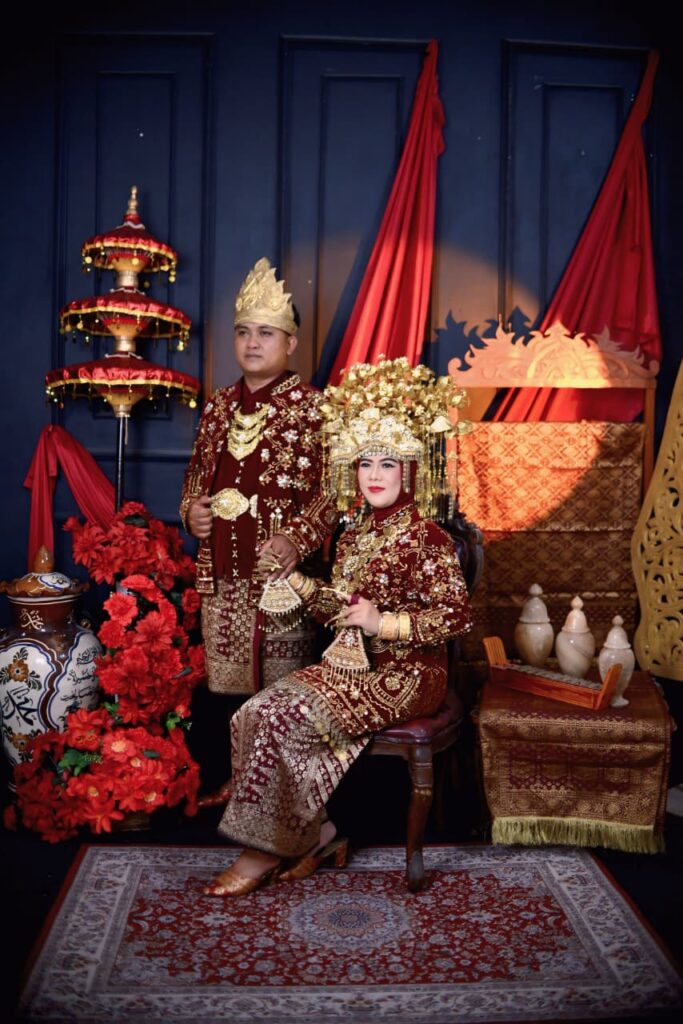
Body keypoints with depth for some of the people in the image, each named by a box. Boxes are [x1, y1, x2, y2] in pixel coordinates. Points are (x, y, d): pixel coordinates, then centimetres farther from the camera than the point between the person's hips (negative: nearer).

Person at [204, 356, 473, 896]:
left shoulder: (426, 538, -12)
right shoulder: (354, 536, 11)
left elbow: (457, 616, -16)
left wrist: (384, 622, -22)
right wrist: (293, 577, 8)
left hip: (403, 677, -8)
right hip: (349, 665, 8)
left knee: (282, 719, -22)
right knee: (256, 713, -12)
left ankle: (270, 848, -2)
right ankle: (315, 835, -2)